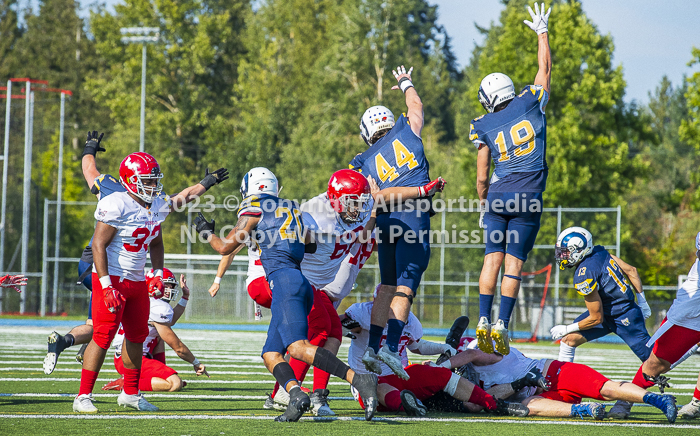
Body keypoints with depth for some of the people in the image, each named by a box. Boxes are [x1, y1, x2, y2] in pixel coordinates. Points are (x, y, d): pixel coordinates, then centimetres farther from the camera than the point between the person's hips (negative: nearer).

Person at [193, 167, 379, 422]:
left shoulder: (255, 210, 5)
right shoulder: (291, 208, 26)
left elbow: (225, 248, 10)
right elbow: (310, 246, 39)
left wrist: (206, 232, 30)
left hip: (284, 279, -9)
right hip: (301, 283, 9)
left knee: (297, 346, -22)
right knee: (271, 354, 7)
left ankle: (359, 380, -36)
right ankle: (296, 393, -20)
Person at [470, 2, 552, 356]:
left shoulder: (484, 126, 5)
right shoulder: (531, 104, 3)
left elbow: (481, 177, 7)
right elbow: (545, 69, 19)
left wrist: (485, 206, 22)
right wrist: (542, 32, 31)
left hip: (497, 195, 1)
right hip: (528, 195, -1)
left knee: (492, 258, 5)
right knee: (514, 262, -1)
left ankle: (484, 320, -7)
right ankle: (502, 326, -9)